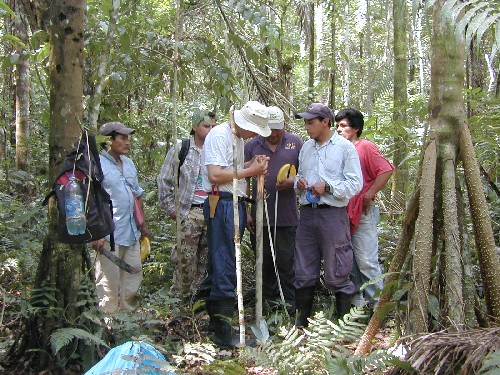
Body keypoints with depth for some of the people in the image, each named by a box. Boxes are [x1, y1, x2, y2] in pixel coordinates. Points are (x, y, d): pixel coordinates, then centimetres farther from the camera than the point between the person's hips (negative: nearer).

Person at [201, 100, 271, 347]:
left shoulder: (238, 137, 18)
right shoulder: (219, 136, -12)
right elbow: (215, 174, -20)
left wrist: (252, 164, 4)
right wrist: (250, 171, -15)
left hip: (236, 204, 10)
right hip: (221, 204, -10)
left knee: (221, 264, 14)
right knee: (225, 266, -8)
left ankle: (215, 315, 24)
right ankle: (223, 330, -3)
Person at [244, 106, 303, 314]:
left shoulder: (295, 142, 4)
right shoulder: (251, 146, 3)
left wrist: (293, 180, -15)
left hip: (286, 216, -1)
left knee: (286, 260, 3)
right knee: (264, 260, 12)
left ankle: (289, 302, 14)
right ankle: (269, 299, 26)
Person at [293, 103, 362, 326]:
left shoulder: (345, 147, -4)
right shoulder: (306, 148, 15)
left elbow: (356, 183, -9)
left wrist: (328, 187, -17)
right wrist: (299, 183, 3)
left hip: (332, 214, -6)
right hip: (307, 213, 6)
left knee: (337, 273, 1)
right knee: (303, 272, 12)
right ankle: (301, 320, 23)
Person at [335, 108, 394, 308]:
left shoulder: (365, 146, -8)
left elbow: (386, 170, -17)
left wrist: (369, 195, -16)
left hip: (362, 213, -7)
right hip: (343, 213, 8)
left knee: (366, 261, -5)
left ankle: (375, 303, 5)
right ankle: (356, 299, 24)